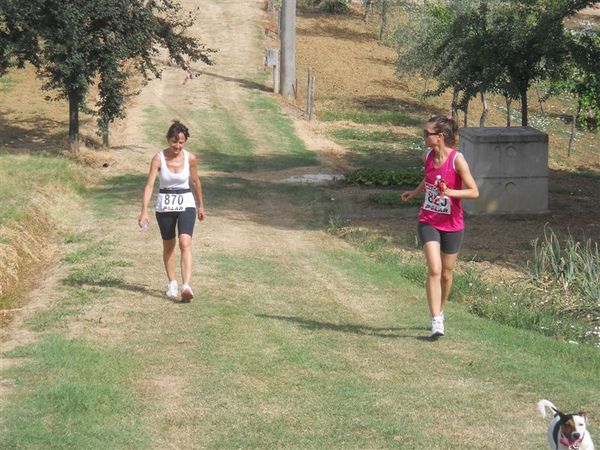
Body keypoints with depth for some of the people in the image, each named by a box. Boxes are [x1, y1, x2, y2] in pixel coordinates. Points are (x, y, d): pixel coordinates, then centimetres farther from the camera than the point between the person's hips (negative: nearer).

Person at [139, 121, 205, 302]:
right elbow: (149, 185, -16)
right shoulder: (159, 158, -12)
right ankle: (172, 283, 31)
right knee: (168, 245, 14)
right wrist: (144, 211, -25)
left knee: (185, 243, -17)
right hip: (164, 205, 1)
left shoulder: (190, 158, -7)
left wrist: (201, 205, 18)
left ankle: (186, 286, -27)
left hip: (186, 204, -1)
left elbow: (196, 182, 9)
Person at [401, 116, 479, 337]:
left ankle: (440, 310, 38)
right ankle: (436, 321, -15)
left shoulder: (457, 159, -17)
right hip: (428, 222, 2)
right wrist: (415, 192, 16)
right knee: (434, 270, -15)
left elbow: (474, 192, -18)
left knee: (446, 274, 12)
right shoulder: (428, 156, -1)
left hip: (452, 225, -2)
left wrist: (451, 192, -31)